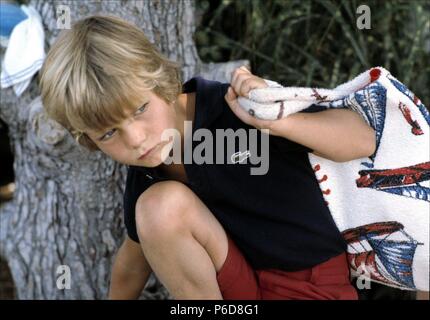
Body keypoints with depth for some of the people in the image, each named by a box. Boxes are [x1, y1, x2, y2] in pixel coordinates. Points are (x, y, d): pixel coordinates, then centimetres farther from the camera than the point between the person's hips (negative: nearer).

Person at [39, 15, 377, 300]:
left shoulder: (237, 106, -22)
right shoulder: (144, 182, -5)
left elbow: (363, 140, -20)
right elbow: (135, 257, 13)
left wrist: (277, 121, -35)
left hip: (313, 286, -5)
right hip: (240, 286, 5)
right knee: (159, 203, -23)